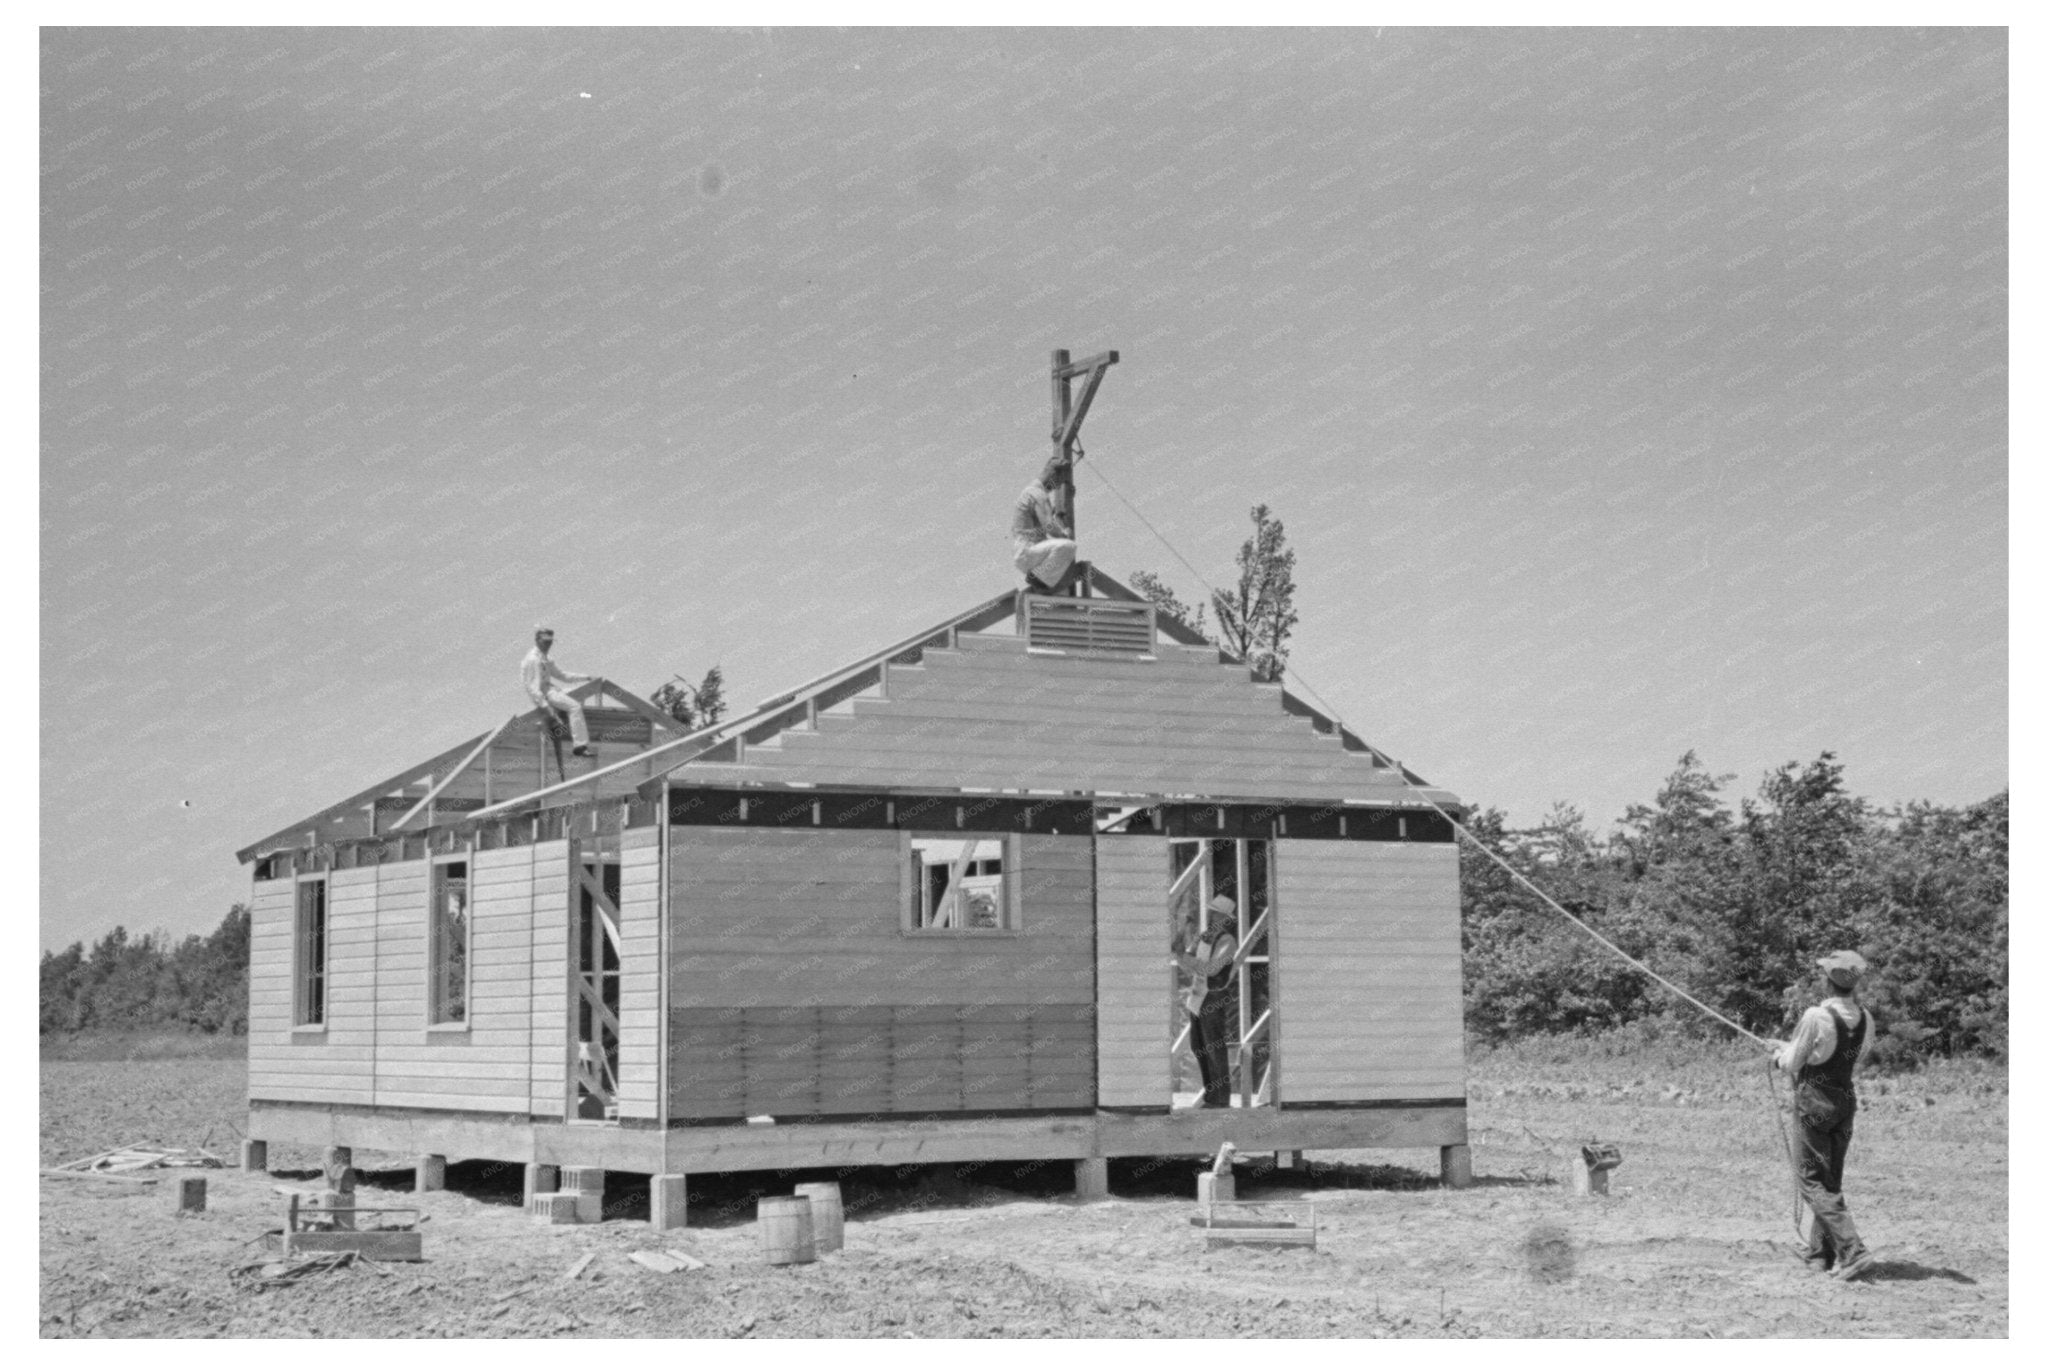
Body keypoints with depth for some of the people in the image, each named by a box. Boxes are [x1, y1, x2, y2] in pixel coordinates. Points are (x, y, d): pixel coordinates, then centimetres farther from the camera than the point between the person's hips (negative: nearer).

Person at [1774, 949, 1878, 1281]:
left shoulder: (1816, 1017, -20)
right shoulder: (1865, 1020, -1)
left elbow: (1793, 1063, -12)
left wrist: (1782, 1054, 14)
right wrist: (1791, 1048, 20)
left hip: (1815, 1103, -7)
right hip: (1846, 1101, 7)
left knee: (1814, 1182, -1)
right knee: (1830, 1178, 19)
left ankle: (1852, 1250, -14)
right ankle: (1820, 1251, 26)